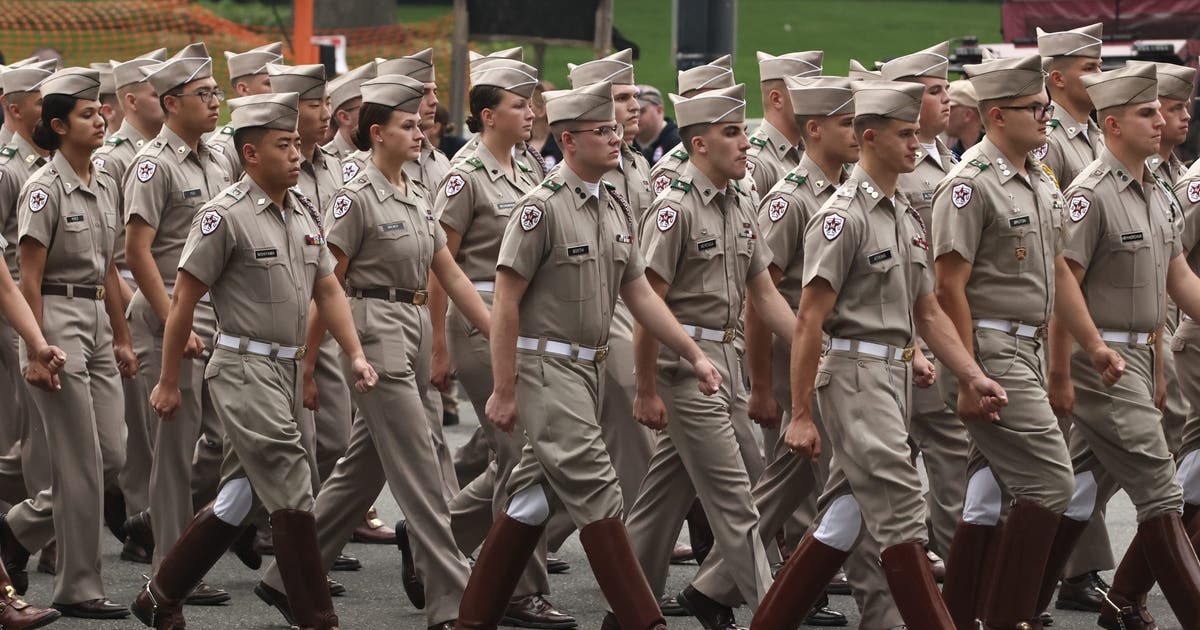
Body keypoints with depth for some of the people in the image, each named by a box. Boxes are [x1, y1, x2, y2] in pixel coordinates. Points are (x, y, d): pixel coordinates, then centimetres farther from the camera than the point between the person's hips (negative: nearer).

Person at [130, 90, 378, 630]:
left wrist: (355, 355, 1)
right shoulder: (226, 216, -12)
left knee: (240, 494, 13)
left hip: (288, 368, 8)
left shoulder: (304, 213, 11)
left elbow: (328, 289, 14)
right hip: (245, 368, -8)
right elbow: (183, 299, -9)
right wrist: (168, 382, -8)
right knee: (291, 490, -10)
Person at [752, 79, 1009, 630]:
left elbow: (928, 313, 20)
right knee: (900, 511, -11)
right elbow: (809, 321, -14)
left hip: (895, 376, 9)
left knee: (845, 515, 11)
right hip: (855, 373, -9)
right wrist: (800, 415, -16)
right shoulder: (843, 217, -11)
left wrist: (973, 377, 8)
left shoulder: (908, 219, 16)